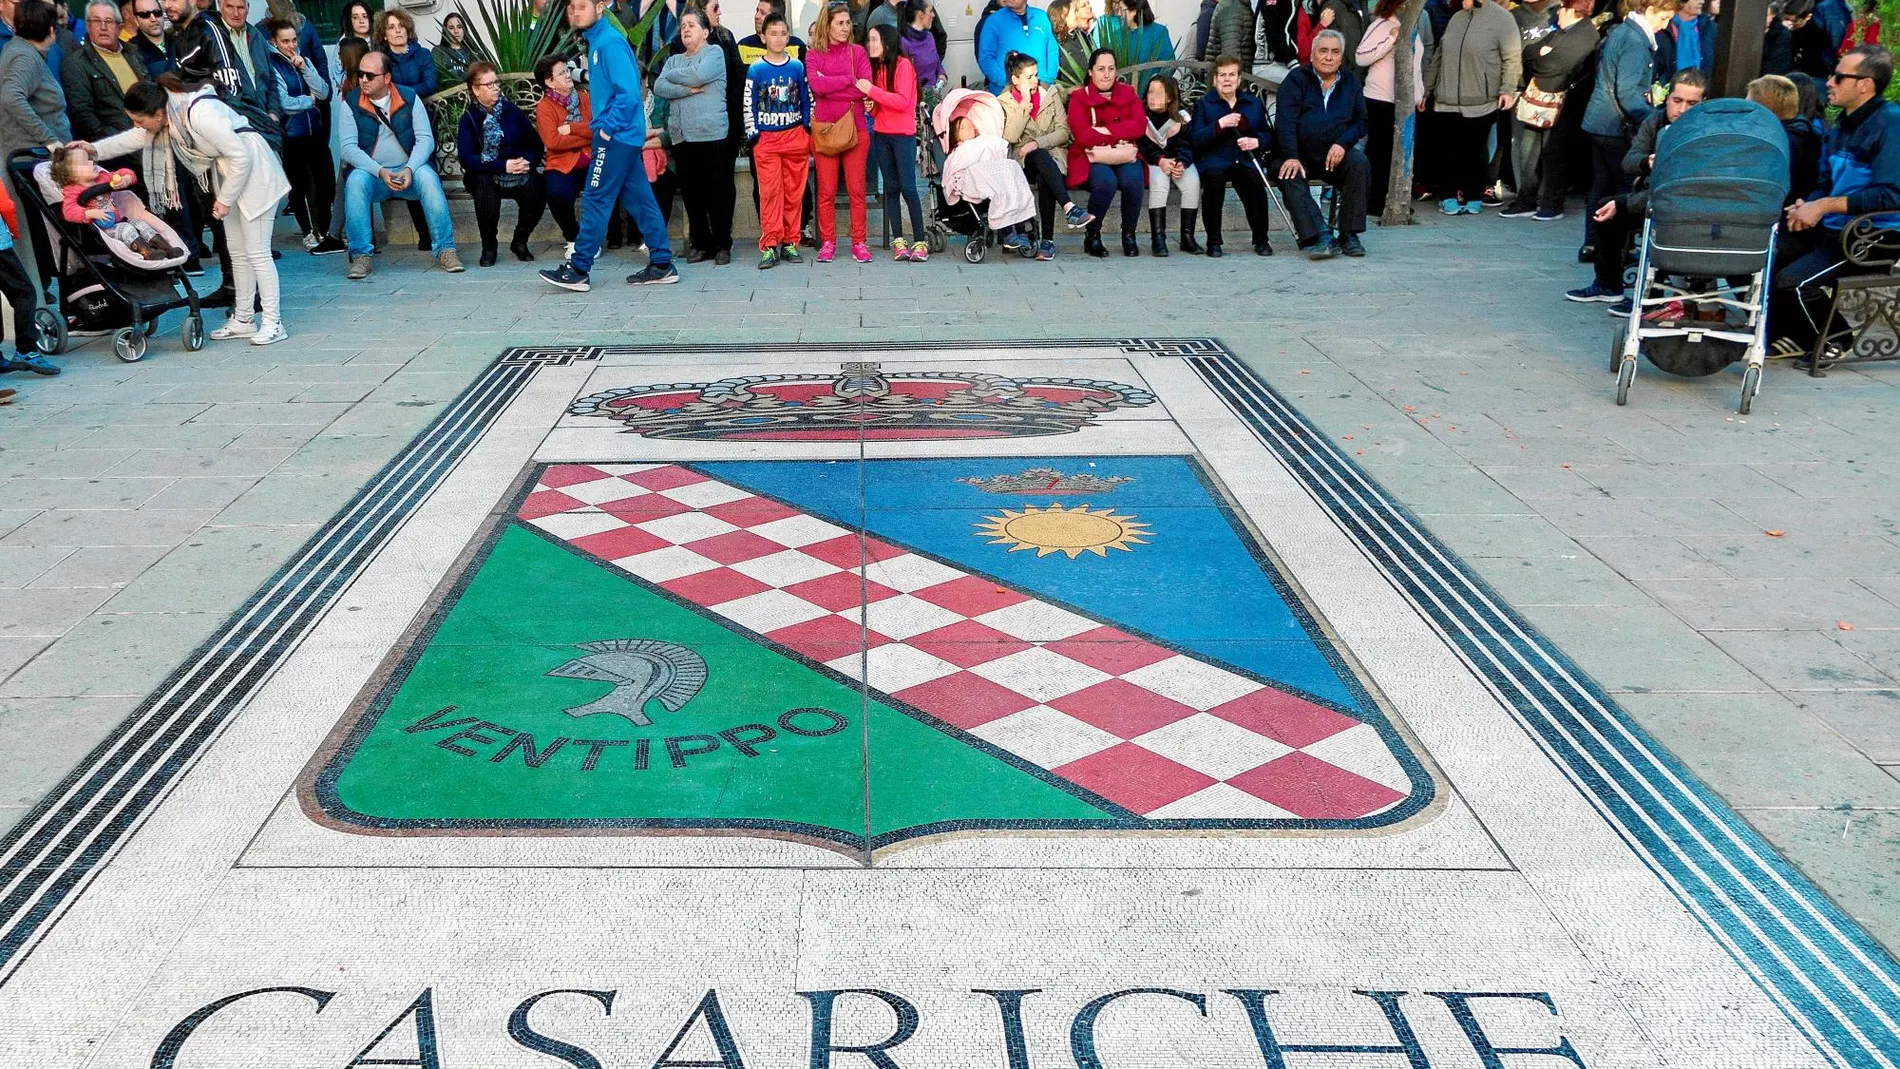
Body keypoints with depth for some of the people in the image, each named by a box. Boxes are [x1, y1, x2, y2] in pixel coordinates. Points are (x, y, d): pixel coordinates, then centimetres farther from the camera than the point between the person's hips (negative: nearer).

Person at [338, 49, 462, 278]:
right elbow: (348, 148, -6)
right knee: (355, 180, -32)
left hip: (408, 171, 0)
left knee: (427, 176, -32)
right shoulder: (351, 102, 1)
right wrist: (381, 172, -22)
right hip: (372, 174, 0)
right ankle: (361, 255, -28)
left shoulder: (409, 98, 2)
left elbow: (426, 139, -4)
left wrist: (409, 170, -22)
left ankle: (445, 249, -27)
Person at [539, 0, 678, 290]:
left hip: (616, 136, -10)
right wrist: (601, 125, 14)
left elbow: (629, 92, -22)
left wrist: (607, 128, -16)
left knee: (596, 200, -5)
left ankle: (578, 270, 0)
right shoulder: (597, 40, 15)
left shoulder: (609, 43, -15)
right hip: (625, 136, 10)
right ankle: (662, 265, 12)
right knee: (639, 200, 9)